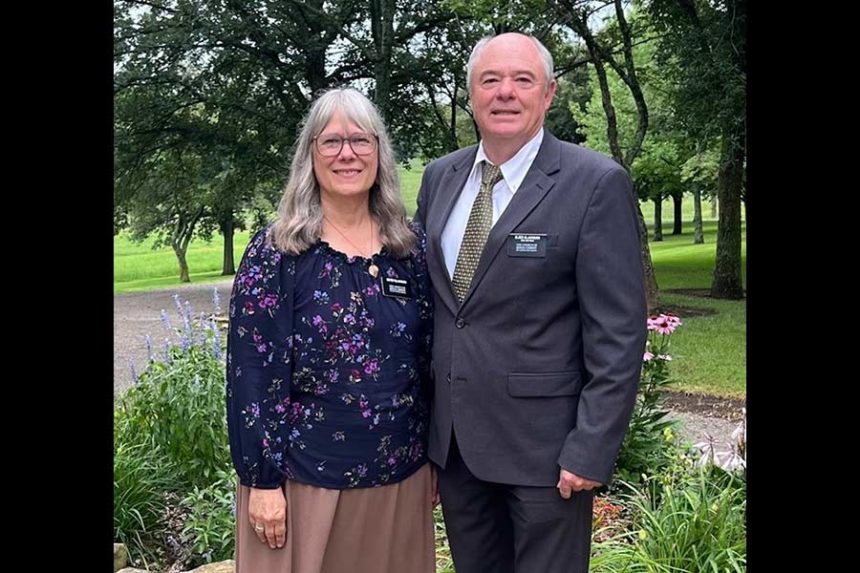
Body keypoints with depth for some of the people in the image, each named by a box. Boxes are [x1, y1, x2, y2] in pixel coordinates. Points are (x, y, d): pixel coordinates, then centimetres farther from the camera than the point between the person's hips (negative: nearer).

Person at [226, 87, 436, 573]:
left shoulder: (411, 246, 2)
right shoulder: (275, 252, -9)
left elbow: (430, 356, 7)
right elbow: (252, 371, -10)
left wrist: (435, 456, 8)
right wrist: (262, 478, -11)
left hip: (400, 472, 4)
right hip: (306, 473, -3)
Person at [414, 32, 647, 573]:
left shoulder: (597, 183, -12)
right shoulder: (440, 177, 6)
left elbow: (618, 332, -13)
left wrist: (591, 449, -16)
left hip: (544, 441, -5)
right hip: (451, 435, 5)